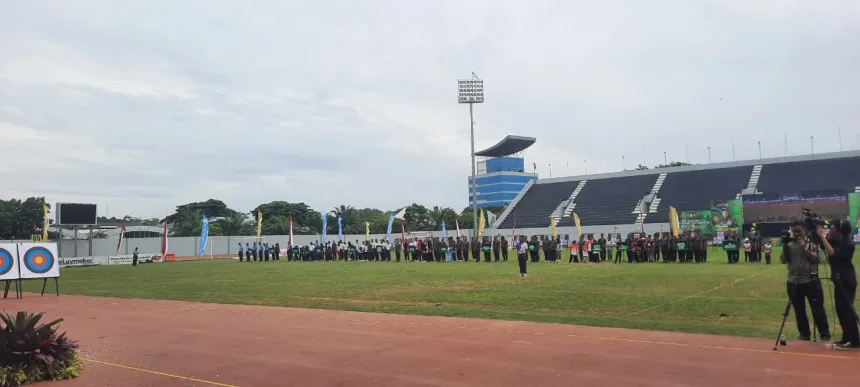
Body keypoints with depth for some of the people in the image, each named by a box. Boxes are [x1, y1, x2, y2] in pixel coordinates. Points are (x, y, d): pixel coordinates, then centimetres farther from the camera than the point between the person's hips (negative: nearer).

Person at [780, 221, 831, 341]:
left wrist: (805, 248, -16)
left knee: (818, 309, -3)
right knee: (799, 311, 9)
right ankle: (804, 334, 19)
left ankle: (825, 335, 8)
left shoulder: (812, 243, -1)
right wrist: (785, 247, -9)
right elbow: (782, 261, 2)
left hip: (811, 281, -3)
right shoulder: (789, 245, 8)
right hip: (793, 282, 3)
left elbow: (818, 260, -11)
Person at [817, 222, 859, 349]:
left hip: (847, 281, -9)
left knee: (847, 310, -8)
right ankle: (846, 338, 20)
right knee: (840, 310, 12)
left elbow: (831, 252, -29)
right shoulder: (834, 241, 6)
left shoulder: (848, 244, -18)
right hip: (838, 280, 9)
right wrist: (815, 234, -8)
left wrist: (822, 236, -25)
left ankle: (854, 341, -5)